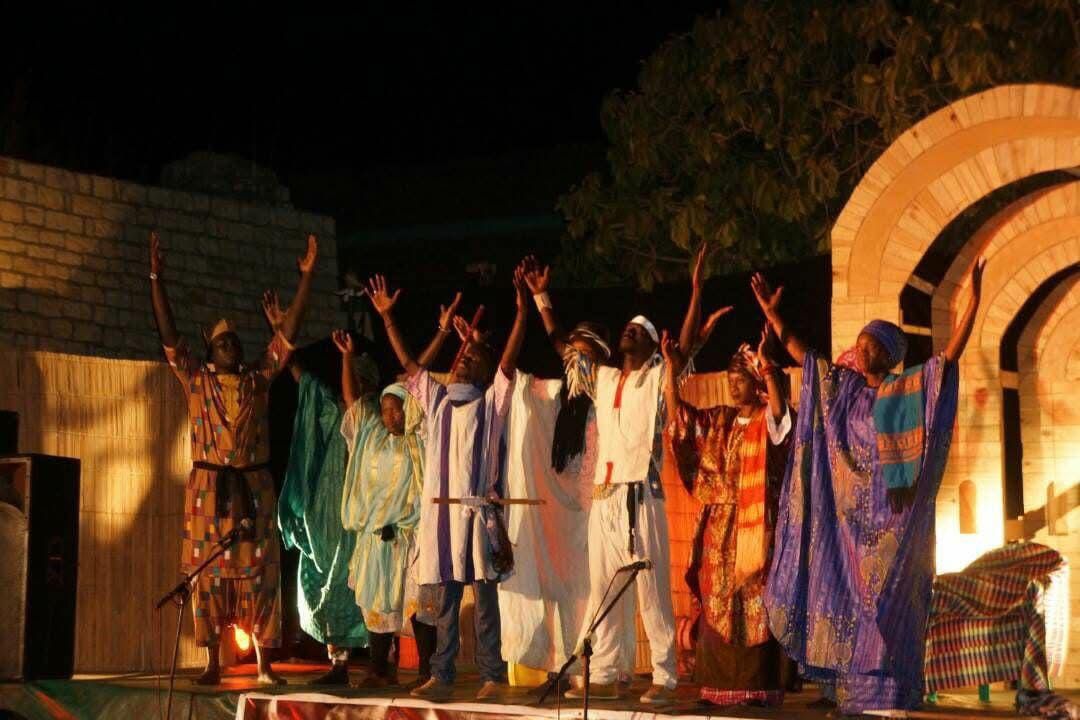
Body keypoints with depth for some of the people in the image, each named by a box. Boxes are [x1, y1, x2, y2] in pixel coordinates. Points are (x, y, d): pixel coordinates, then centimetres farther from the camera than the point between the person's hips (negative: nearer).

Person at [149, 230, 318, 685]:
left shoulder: (259, 378, 9)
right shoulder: (196, 379, 6)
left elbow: (289, 331, 6)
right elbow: (168, 334, -2)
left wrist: (306, 276, 0)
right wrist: (157, 279, -11)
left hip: (253, 486, 1)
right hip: (209, 486, -1)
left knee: (258, 572, 0)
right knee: (207, 572, -1)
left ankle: (264, 664, 2)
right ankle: (212, 665, 4)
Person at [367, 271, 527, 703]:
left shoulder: (490, 402, 5)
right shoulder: (437, 399, 17)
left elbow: (509, 360, -7)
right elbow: (408, 363, 18)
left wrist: (522, 313, -18)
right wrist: (387, 317, 15)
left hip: (477, 509, -4)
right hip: (439, 509, 4)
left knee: (484, 596, -4)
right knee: (446, 598, 7)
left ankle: (491, 676, -3)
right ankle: (442, 675, 9)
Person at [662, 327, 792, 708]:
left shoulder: (768, 422, -2)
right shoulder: (718, 421, 15)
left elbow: (780, 410, -25)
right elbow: (676, 413, 10)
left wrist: (767, 367, -34)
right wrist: (670, 366, 2)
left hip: (755, 524, -6)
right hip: (719, 526, 6)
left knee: (755, 604, -7)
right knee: (718, 605, 4)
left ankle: (759, 686, -6)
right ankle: (721, 684, 7)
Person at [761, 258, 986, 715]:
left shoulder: (909, 388, -4)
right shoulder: (845, 387, 11)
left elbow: (951, 353, -13)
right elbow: (803, 355, 15)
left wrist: (974, 302, -22)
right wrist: (773, 316, 10)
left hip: (892, 516, -6)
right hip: (853, 514, 6)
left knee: (887, 599, -7)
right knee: (850, 596, 5)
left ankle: (887, 691, -6)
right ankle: (851, 687, 9)